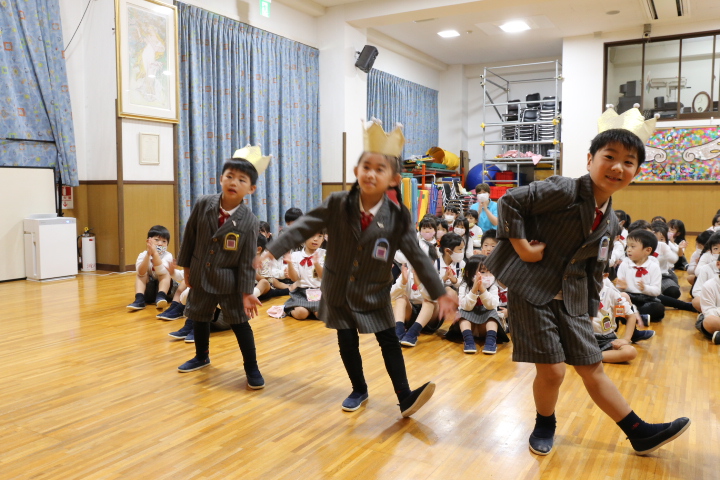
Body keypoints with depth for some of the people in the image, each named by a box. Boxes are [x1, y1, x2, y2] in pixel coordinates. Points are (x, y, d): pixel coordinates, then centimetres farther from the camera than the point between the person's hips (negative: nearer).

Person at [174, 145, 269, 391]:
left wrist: (247, 292, -15)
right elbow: (190, 236, 1)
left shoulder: (250, 222, -19)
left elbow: (247, 262, -14)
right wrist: (186, 267, 6)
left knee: (240, 324, 4)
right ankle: (201, 357, 45)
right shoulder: (203, 204, -11)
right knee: (199, 319, 21)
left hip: (230, 282, -4)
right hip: (201, 277, 4)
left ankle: (251, 368, 20)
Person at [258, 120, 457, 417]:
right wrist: (272, 251, -19)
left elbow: (417, 255, -10)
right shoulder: (337, 204, -13)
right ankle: (359, 391, 31)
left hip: (374, 294, 0)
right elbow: (304, 227, -11)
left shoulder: (398, 217, -14)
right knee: (347, 344, 10)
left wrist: (438, 293, -10)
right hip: (339, 291, 1)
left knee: (390, 342, 3)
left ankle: (405, 397, 13)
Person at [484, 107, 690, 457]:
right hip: (531, 291, -6)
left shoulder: (611, 222, 8)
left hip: (571, 300, 6)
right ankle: (544, 424, 26)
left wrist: (591, 307, 14)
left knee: (592, 368, 12)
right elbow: (510, 201, -17)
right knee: (551, 370, -2)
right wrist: (521, 245, -18)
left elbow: (594, 269, 16)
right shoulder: (563, 191, -16)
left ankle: (639, 433, 26)